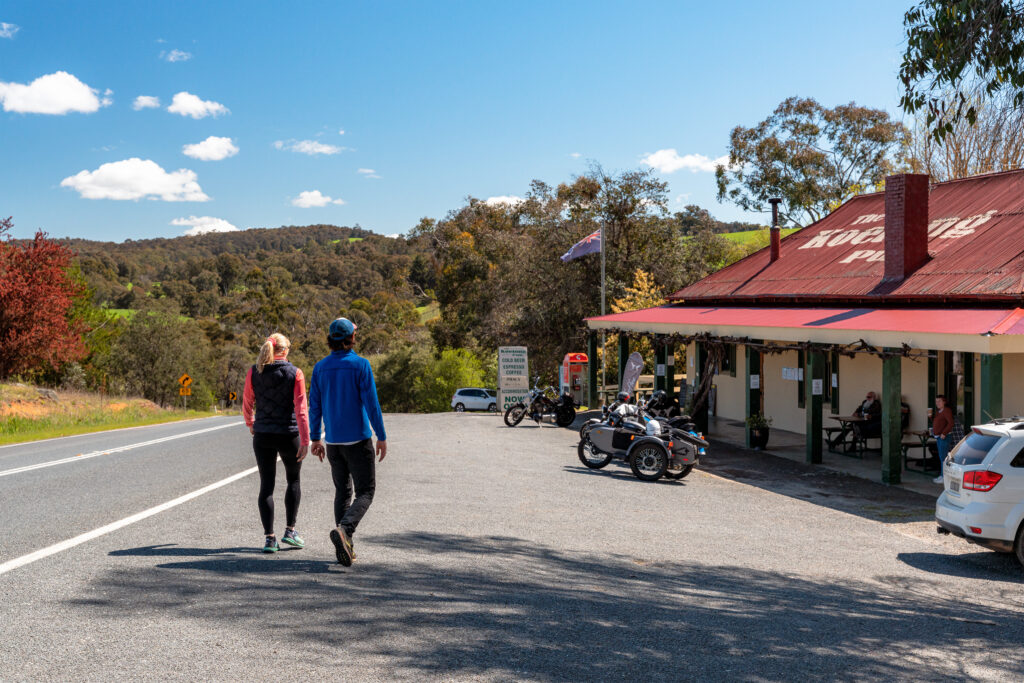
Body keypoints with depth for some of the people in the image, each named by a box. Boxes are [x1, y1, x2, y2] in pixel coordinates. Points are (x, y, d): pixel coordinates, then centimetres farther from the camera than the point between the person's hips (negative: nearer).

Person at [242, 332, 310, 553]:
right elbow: (300, 408, -11)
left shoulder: (254, 372, -1)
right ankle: (290, 530, 15)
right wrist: (305, 440, -11)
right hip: (289, 435, -2)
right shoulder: (294, 373, -7)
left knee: (266, 485, 6)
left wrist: (250, 424, 26)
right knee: (293, 480, 19)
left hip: (262, 436, 2)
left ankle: (269, 538, 2)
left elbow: (247, 404, 7)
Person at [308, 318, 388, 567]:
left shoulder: (320, 368, 4)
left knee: (342, 492, 15)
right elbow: (371, 403, -13)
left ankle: (345, 546, 10)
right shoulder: (360, 364, -10)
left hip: (333, 441, 5)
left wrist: (315, 439, 15)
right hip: (358, 439, -5)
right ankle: (343, 529, -23)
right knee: (365, 492, 2)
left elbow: (315, 406, 6)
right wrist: (382, 437, -7)